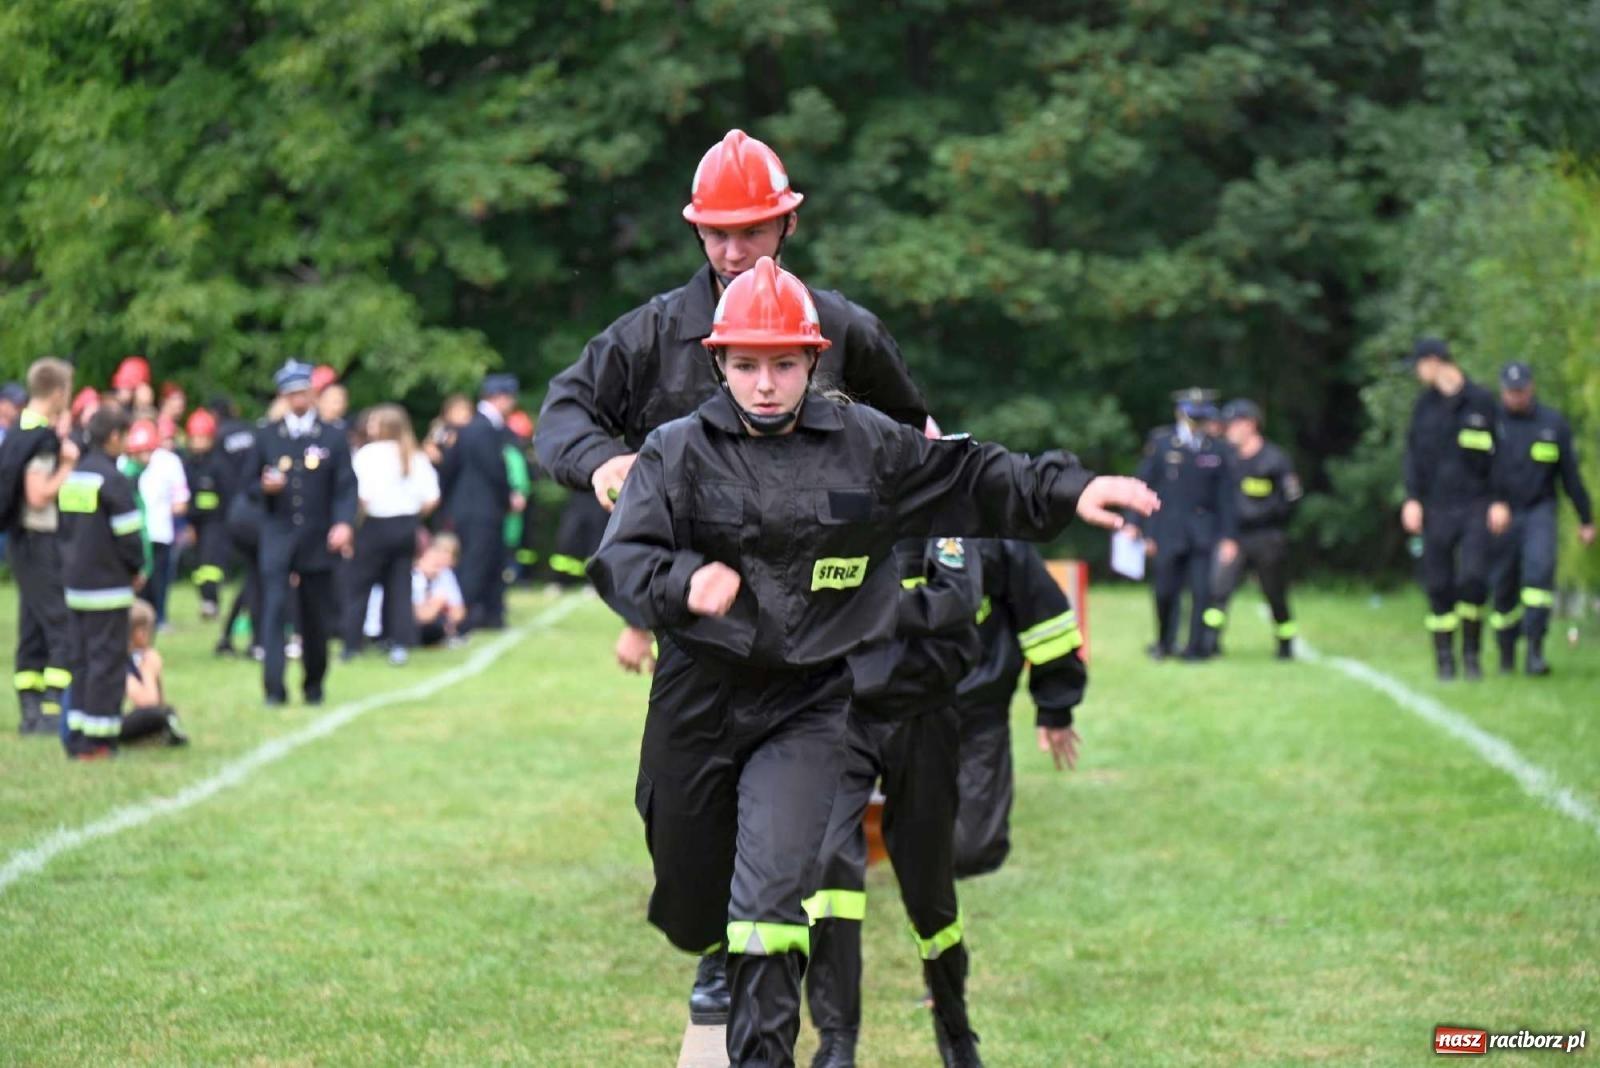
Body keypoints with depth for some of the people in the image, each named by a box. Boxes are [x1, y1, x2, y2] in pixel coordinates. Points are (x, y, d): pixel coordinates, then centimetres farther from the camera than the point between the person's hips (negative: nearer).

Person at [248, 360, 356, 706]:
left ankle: (314, 686, 21)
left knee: (316, 617, 6)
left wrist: (344, 523, -17)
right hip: (277, 538, 0)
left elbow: (346, 487, 0)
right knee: (274, 610, -12)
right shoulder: (266, 436, 9)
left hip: (318, 542, 0)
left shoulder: (333, 437, 6)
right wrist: (265, 487, -13)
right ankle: (274, 688, -14)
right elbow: (250, 485, 11)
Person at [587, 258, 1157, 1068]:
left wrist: (1069, 492, 3)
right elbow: (619, 560, -11)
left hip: (809, 706, 0)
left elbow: (971, 480, 14)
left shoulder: (865, 445, 4)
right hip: (698, 701, 1)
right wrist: (684, 582, -30)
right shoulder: (678, 453, -1)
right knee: (690, 903, 12)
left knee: (772, 899, -15)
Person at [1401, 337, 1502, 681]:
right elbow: (1413, 454, 9)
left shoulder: (1481, 401, 1)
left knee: (1474, 577, -15)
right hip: (1436, 507, 3)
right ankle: (1444, 656, 10)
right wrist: (1412, 498, -2)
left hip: (1475, 505, -3)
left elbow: (1499, 453, 2)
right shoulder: (1424, 404, 10)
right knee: (1439, 584, 2)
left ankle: (1472, 652, 0)